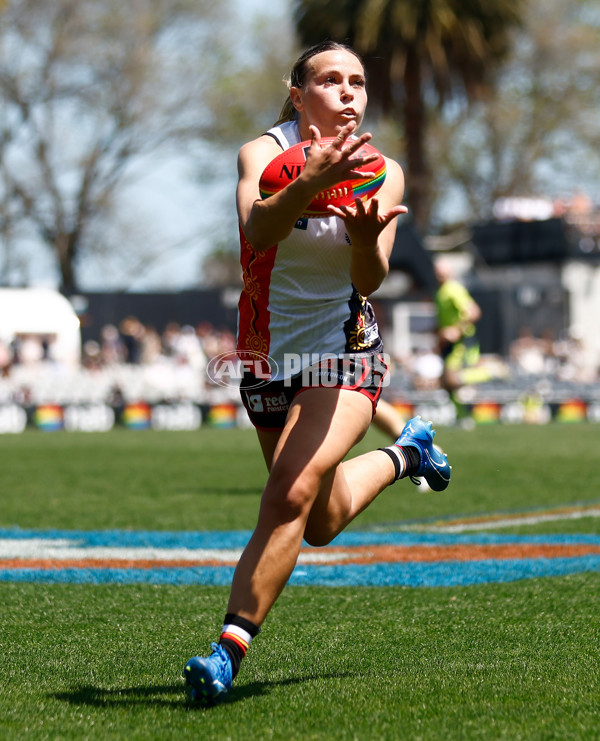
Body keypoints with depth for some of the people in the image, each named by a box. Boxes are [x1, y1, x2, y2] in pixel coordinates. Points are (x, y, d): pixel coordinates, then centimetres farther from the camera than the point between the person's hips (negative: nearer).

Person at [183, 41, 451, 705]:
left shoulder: (381, 172, -8)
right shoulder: (264, 151, -13)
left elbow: (370, 280, -20)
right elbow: (258, 229, -34)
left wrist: (368, 239, -42)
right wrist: (311, 182, -53)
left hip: (344, 353, -2)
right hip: (270, 356, 2)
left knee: (289, 498, -23)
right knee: (322, 524, 17)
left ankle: (231, 648, -16)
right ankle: (404, 454, 47)